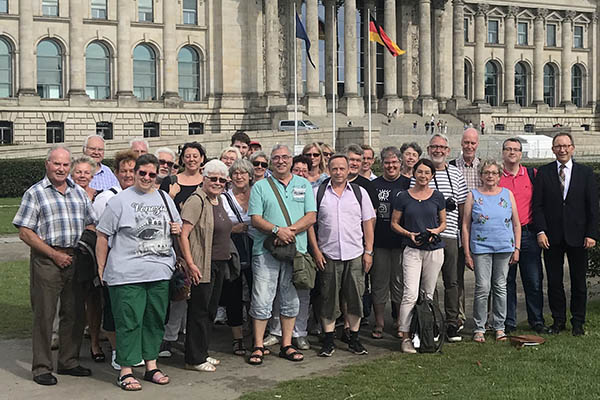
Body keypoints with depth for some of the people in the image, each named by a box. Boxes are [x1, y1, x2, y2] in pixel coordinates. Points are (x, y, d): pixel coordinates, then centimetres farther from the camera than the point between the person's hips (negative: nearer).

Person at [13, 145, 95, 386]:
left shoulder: (79, 193, 13)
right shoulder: (35, 193, -2)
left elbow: (90, 225, 18)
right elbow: (24, 232, -7)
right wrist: (54, 254, -12)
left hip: (76, 260, 5)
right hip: (46, 261, -5)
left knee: (75, 314, 10)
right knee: (44, 315, 0)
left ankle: (69, 362, 24)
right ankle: (41, 368, 9)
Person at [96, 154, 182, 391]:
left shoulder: (165, 199, 14)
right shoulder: (120, 200, -2)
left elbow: (176, 226, 28)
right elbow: (103, 235, -2)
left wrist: (178, 229, 3)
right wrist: (101, 268, -5)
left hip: (160, 273, 5)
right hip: (127, 273, -5)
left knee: (155, 320, 11)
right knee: (129, 321, -3)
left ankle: (151, 366, 23)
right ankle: (126, 371, 5)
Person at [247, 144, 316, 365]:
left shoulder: (304, 185, 10)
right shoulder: (260, 187, 5)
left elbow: (311, 217, 2)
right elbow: (256, 219, -2)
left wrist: (290, 230, -14)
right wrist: (277, 230, -19)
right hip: (266, 250, -2)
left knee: (291, 301, 8)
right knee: (262, 301, -3)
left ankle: (286, 345, 18)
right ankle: (258, 347, 6)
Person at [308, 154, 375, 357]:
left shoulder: (360, 192, 8)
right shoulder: (318, 193, 4)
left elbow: (368, 223, 9)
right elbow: (310, 223, 4)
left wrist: (368, 251, 2)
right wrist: (316, 250, -3)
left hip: (355, 254, 1)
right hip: (328, 255, -1)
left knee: (355, 297, 3)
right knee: (329, 298, 2)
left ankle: (354, 339, 14)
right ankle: (328, 340, 11)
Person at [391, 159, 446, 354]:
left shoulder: (437, 197, 6)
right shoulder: (404, 197, 2)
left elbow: (443, 222, 15)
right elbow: (394, 223, 7)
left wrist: (435, 231, -6)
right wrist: (408, 234, -10)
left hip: (434, 249, 2)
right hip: (412, 250, -2)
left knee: (428, 294, 9)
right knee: (410, 294, -12)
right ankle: (405, 337, -9)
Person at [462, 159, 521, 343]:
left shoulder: (507, 194, 9)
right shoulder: (473, 196, 4)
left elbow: (516, 224, 12)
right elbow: (465, 226, 2)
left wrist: (517, 249, 5)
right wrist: (467, 253, -3)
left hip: (504, 247, 2)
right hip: (481, 247, -2)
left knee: (500, 287, 7)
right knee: (482, 288, -6)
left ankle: (499, 327, 16)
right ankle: (479, 328, 4)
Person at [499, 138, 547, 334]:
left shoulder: (533, 174, 7)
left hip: (528, 234, 1)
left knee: (534, 280, 4)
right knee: (506, 281, 4)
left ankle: (536, 320, 16)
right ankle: (508, 322, 13)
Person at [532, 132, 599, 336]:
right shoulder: (543, 173, 4)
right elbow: (537, 205, 1)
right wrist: (540, 231, -9)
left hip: (578, 236, 0)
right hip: (552, 237, 0)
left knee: (579, 281, 7)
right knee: (554, 281, 6)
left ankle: (578, 322, 17)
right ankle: (558, 320, 18)